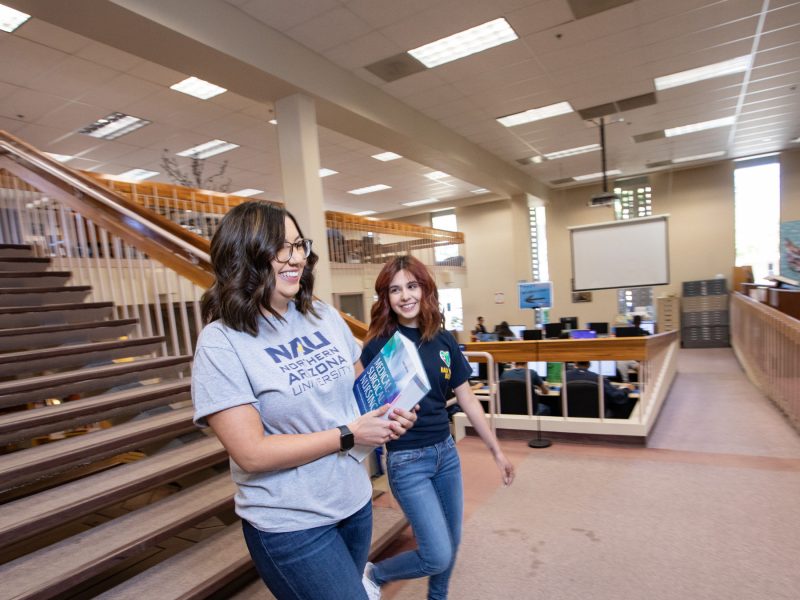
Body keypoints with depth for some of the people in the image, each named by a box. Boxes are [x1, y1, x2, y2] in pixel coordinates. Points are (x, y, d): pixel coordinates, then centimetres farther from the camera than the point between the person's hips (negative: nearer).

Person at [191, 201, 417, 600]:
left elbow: (359, 384, 12)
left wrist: (389, 411, -8)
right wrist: (349, 435, -20)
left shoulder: (324, 316, -1)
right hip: (290, 525, -5)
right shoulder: (221, 342, -18)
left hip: (354, 501, 6)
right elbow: (252, 453, -22)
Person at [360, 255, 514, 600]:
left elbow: (467, 399, 5)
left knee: (451, 542, 19)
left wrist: (497, 451, 9)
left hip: (446, 451, 5)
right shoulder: (378, 345, -15)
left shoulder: (443, 340, -1)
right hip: (406, 459, -5)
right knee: (438, 555, -3)